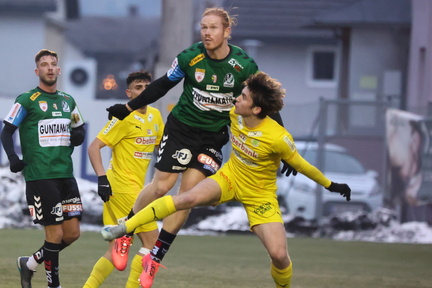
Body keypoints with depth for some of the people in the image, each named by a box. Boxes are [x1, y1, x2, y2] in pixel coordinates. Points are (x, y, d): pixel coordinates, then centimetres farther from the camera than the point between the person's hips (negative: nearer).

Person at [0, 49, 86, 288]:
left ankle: (29, 264, 22)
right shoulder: (27, 101, -2)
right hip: (39, 177, -6)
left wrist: (78, 136, 3)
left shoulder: (68, 101, 15)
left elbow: (80, 129, 27)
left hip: (66, 176, 6)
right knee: (55, 234, -9)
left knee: (72, 233, 4)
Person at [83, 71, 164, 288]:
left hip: (136, 187, 8)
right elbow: (94, 147, -13)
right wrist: (102, 178, -23)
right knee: (152, 239, -8)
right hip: (122, 186, -8)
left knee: (118, 249, 8)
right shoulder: (125, 117, -11)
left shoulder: (155, 116, 12)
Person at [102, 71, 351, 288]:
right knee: (189, 198, -26)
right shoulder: (235, 115, -13)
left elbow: (300, 165, -12)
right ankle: (126, 227, -23)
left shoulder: (278, 138, -28)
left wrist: (331, 185, -2)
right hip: (230, 179, 3)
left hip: (260, 196, -3)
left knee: (279, 254, -16)